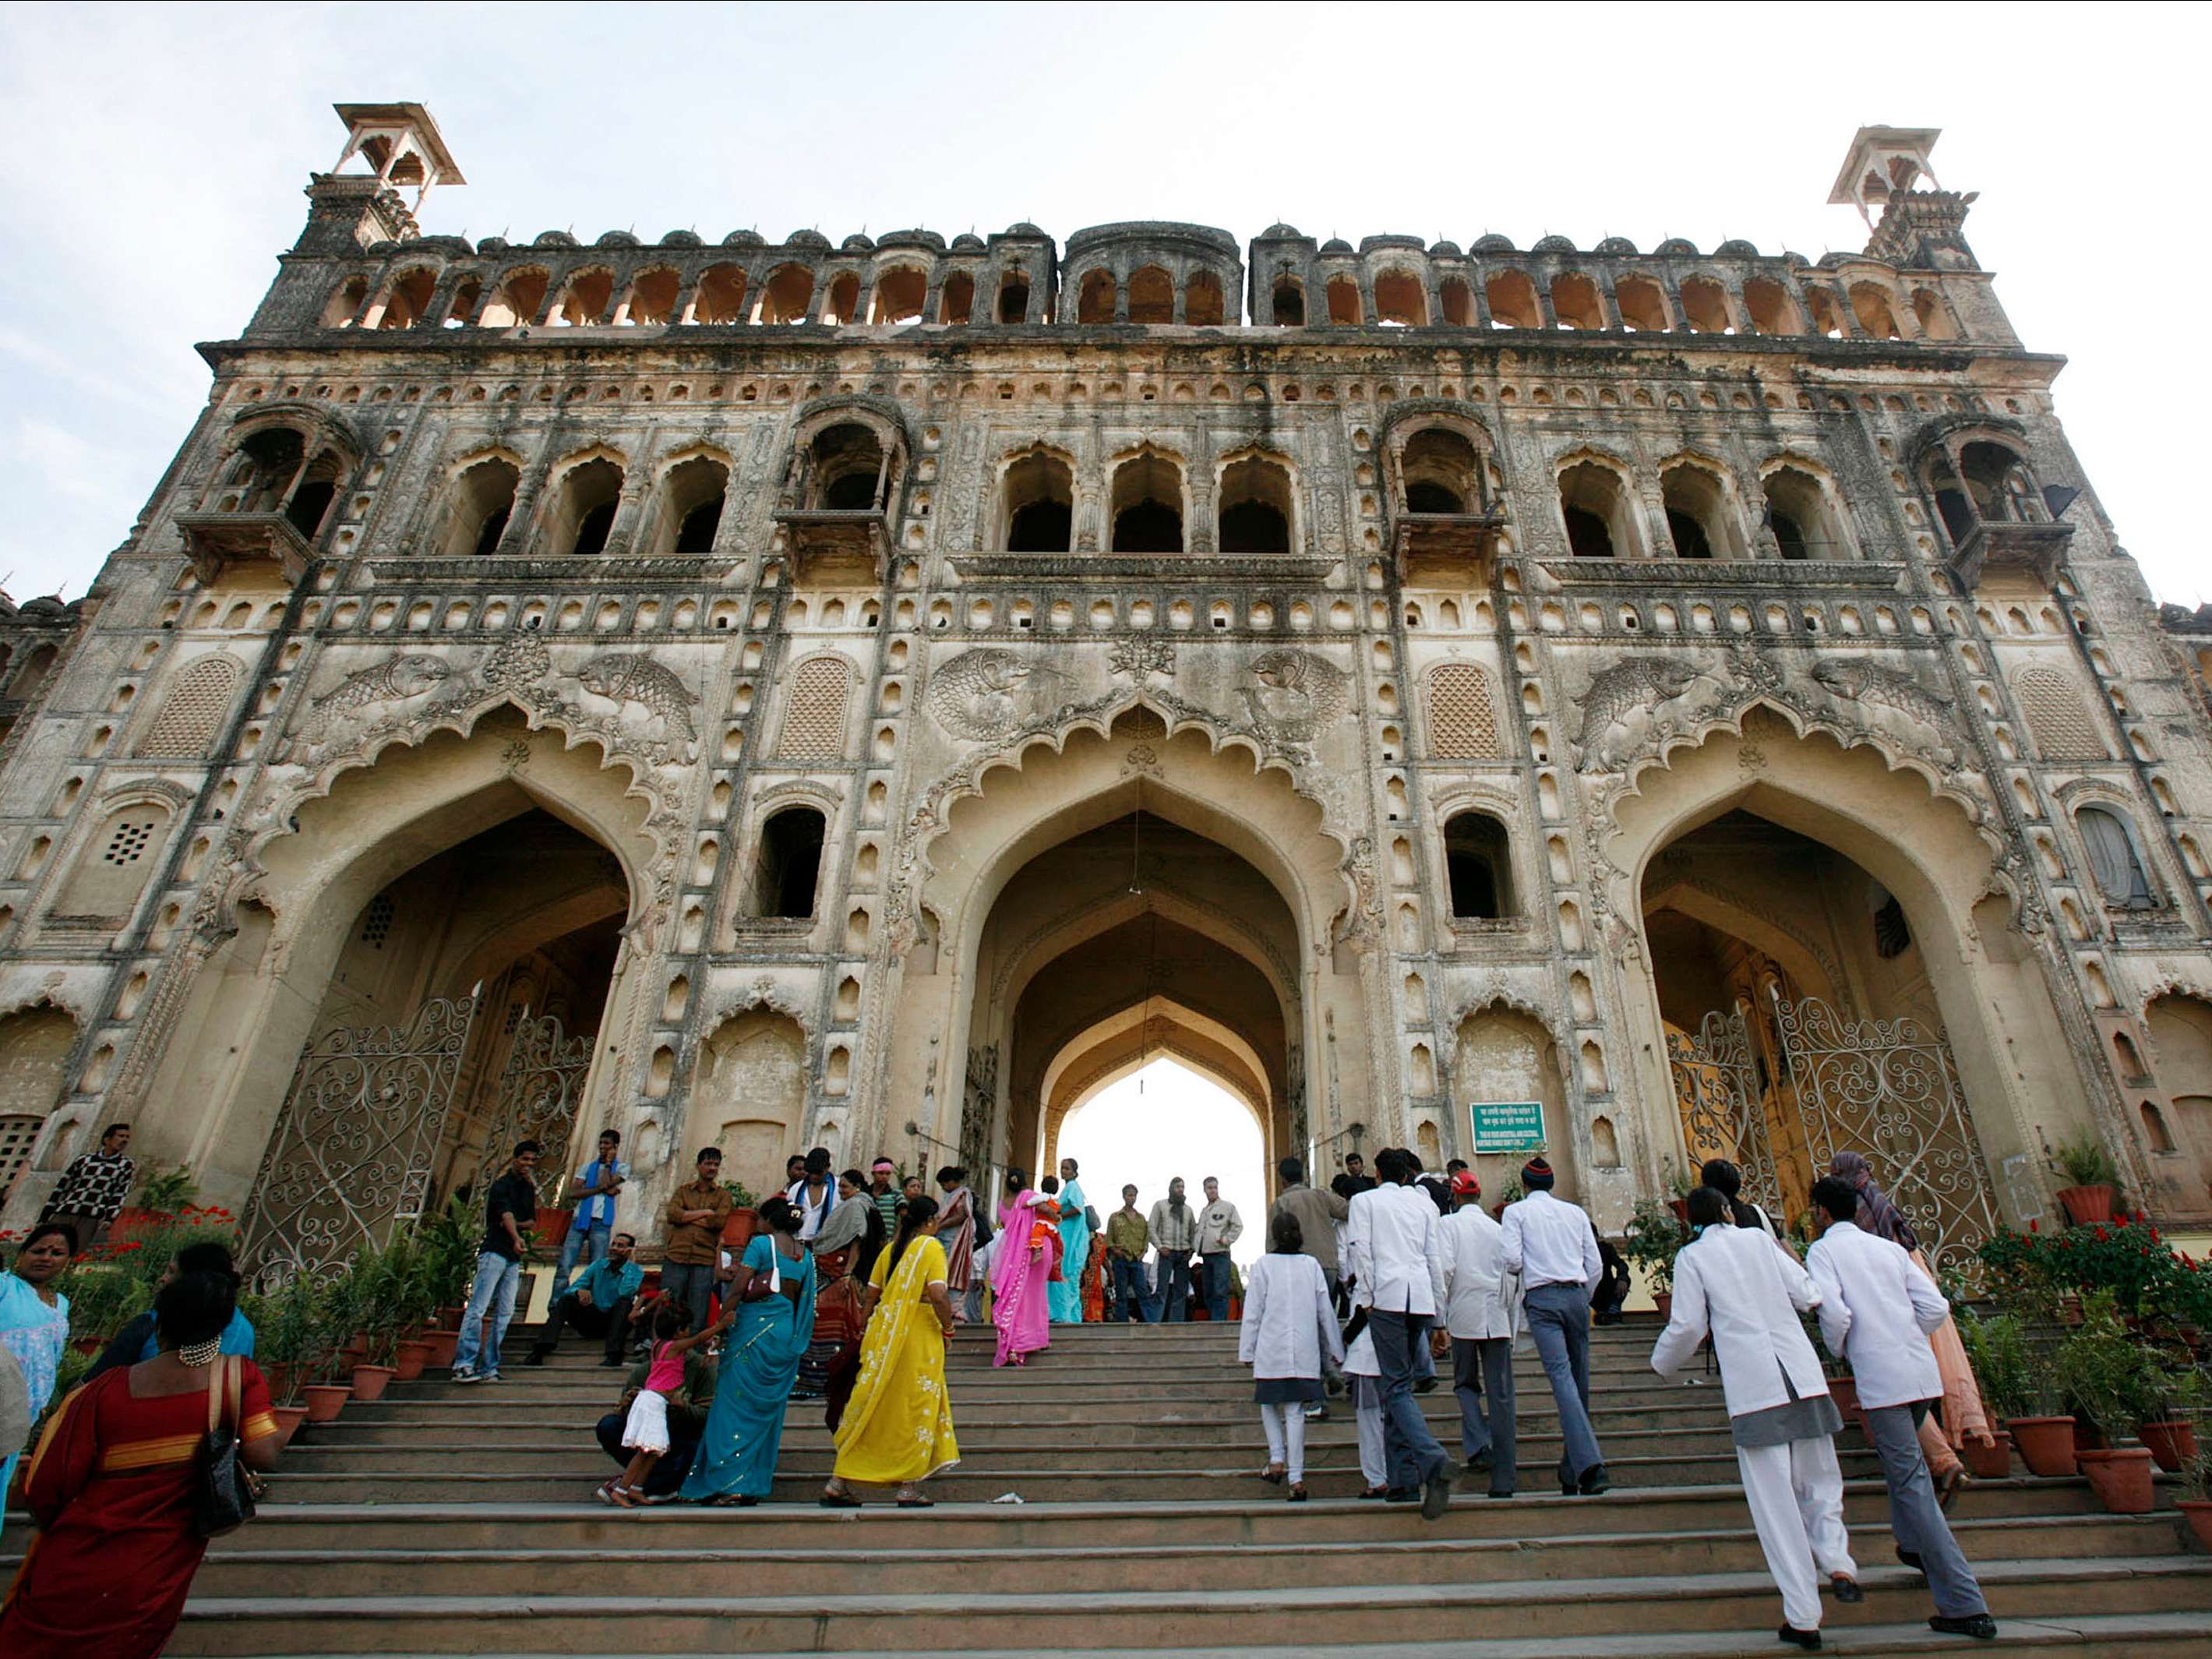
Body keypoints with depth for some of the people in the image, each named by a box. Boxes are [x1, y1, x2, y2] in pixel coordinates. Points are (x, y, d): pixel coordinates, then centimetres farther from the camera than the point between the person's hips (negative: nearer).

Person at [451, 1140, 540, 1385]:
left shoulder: (529, 1189, 17)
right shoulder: (502, 1185, -7)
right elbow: (506, 1213, -25)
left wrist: (516, 1224, -4)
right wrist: (516, 1238, -42)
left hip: (514, 1257, 7)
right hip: (494, 1252, -7)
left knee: (505, 1313, 5)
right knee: (478, 1308, -11)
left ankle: (488, 1368, 9)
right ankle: (463, 1365, -8)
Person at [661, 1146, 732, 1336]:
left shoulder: (723, 1195, 12)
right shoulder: (683, 1190, 16)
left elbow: (719, 1221, -5)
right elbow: (671, 1215, -3)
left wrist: (687, 1217, -2)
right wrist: (705, 1212, -5)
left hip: (705, 1259, -1)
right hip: (676, 1256, 1)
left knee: (698, 1313, -1)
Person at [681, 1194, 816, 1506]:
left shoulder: (762, 1243, -6)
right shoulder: (806, 1254, 12)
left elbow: (739, 1284, -15)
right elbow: (805, 1300, 12)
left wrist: (726, 1314, -10)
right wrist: (796, 1337, 18)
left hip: (755, 1327, -6)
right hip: (787, 1334, 6)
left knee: (735, 1403, 1)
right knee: (768, 1410, 11)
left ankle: (727, 1482, -2)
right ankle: (755, 1485, 13)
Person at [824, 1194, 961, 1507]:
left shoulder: (891, 1249, 10)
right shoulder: (931, 1247, -9)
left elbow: (872, 1295, 11)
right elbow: (938, 1295, -19)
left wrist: (871, 1329, 22)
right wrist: (947, 1327, -5)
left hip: (883, 1334, 6)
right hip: (919, 1336, -6)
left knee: (871, 1407, 12)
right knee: (918, 1406, 6)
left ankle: (838, 1484, 13)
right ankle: (909, 1489, 9)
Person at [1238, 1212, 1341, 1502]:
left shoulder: (1263, 1265, -3)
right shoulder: (1311, 1264, 3)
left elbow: (1253, 1313, -2)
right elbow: (1326, 1311, 7)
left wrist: (1247, 1351, 5)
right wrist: (1335, 1350, 16)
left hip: (1271, 1351, -2)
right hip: (1305, 1353, 2)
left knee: (1269, 1404, 17)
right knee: (1295, 1411, 5)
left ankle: (1277, 1461, 6)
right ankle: (1296, 1477, 2)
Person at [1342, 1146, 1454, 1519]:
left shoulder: (1364, 1200, 9)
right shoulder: (1423, 1204, 18)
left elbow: (1360, 1250, -4)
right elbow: (1436, 1259, 14)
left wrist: (1365, 1300, -3)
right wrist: (1438, 1314, 18)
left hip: (1387, 1295, -4)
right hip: (1422, 1297, 4)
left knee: (1397, 1386, -6)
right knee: (1399, 1382, 11)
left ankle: (1433, 1460, -28)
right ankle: (1403, 1480, 9)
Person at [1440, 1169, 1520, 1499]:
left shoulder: (1448, 1224, 0)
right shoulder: (1499, 1228, 10)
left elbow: (1445, 1268, -12)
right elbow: (1513, 1279, 11)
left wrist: (1439, 1316, -2)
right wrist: (1513, 1328, 20)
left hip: (1464, 1315, -2)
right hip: (1497, 1318, 2)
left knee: (1466, 1385, 16)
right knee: (1501, 1395, 3)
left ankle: (1478, 1448, -2)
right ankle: (1505, 1478, 1)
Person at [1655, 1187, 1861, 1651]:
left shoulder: (1691, 1256, 3)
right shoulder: (1758, 1237, 10)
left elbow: (1688, 1325, 1)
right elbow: (1808, 1294, 6)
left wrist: (1663, 1363, 18)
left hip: (1752, 1385, -3)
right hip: (1802, 1374, 3)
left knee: (1775, 1500, 3)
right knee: (1820, 1481, 19)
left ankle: (1803, 1617, 5)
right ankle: (1838, 1561, -3)